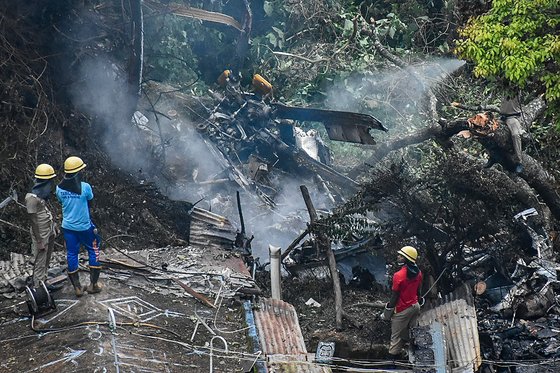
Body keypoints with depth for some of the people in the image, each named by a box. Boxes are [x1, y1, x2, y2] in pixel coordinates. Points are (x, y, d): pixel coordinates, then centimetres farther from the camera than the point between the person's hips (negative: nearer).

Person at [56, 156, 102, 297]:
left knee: (71, 254, 12)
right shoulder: (85, 187, -19)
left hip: (68, 226, 3)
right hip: (84, 226, -3)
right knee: (93, 251, 15)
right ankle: (93, 284, 19)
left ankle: (77, 288, 17)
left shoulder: (60, 188, -8)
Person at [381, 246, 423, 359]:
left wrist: (386, 313, -8)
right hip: (415, 306, 7)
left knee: (396, 336, 3)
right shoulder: (418, 273, -4)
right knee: (409, 332, 19)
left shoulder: (399, 275, -26)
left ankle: (392, 357, 9)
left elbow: (395, 296, -19)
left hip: (402, 310, -7)